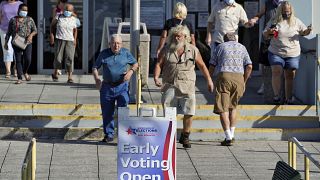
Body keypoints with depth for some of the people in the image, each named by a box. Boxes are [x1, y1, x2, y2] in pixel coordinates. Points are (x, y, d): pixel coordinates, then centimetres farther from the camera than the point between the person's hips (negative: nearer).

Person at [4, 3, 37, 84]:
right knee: (18, 60, -1)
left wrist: (31, 35, -12)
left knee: (28, 59, -9)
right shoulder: (13, 20, 5)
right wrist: (6, 42, 6)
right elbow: (9, 32, 8)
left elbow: (35, 30, 8)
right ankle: (20, 78, 2)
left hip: (27, 43, 1)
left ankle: (25, 72, 22)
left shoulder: (30, 19, 8)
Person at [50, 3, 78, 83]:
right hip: (60, 39, -1)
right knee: (58, 57, 2)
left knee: (70, 58, -10)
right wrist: (51, 35, 6)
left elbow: (75, 30, 20)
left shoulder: (73, 19, 8)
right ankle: (55, 73, 26)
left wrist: (75, 39, 8)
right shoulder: (59, 17, 3)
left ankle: (70, 77, -10)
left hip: (70, 40, 1)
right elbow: (52, 25, 15)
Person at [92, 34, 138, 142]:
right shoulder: (104, 54, 3)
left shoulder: (126, 53, 4)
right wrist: (97, 79, -9)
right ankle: (109, 134, 21)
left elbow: (135, 64, 15)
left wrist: (131, 71, -5)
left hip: (122, 86, -1)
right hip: (107, 87, 1)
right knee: (107, 112, 8)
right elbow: (95, 67, 7)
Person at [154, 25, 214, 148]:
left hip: (187, 86, 0)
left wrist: (209, 80, 14)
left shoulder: (192, 50, 6)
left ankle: (185, 137, 9)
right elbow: (159, 64, 4)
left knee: (189, 112, -7)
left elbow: (202, 66, 14)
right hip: (170, 86, 0)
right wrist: (156, 77, -14)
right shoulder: (166, 50, 6)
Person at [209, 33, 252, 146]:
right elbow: (249, 66, 11)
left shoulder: (221, 46, 16)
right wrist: (244, 81, 19)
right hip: (239, 77, 3)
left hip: (224, 76, -3)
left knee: (223, 109, -4)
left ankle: (228, 137, -14)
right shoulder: (242, 47, 21)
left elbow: (212, 66, 12)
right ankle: (231, 135, 14)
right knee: (233, 107, 19)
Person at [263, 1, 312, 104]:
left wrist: (308, 31, -9)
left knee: (290, 76, 2)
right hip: (276, 53, -1)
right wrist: (269, 32, -15)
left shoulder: (296, 21, 7)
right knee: (276, 72, -17)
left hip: (293, 54, 1)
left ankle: (288, 99, 9)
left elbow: (303, 32, 14)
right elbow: (265, 35, 8)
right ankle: (276, 96, -7)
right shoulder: (274, 21, 4)